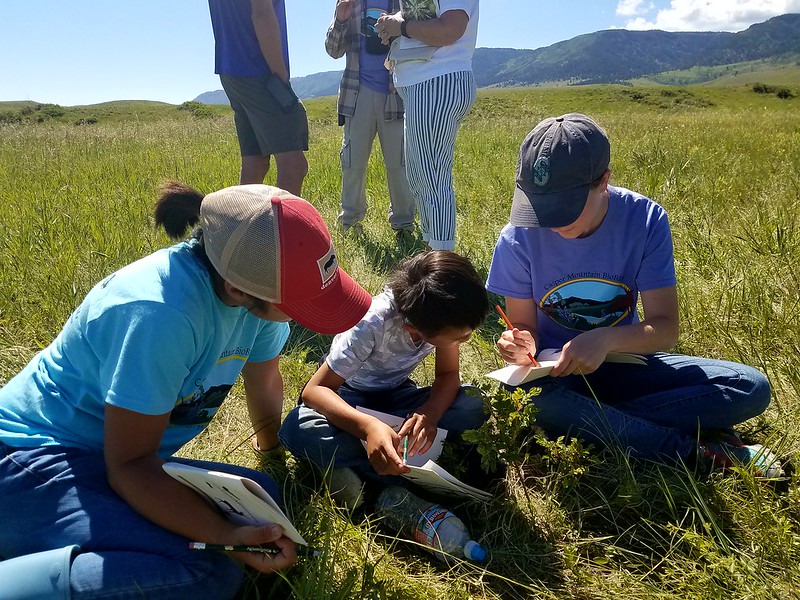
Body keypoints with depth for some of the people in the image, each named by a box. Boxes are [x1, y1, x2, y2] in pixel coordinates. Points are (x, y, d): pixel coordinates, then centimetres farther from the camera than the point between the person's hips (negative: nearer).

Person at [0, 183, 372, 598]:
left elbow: (264, 385, 10)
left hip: (132, 461, 10)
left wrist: (273, 446, 26)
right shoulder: (162, 314, -32)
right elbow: (129, 463, -24)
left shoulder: (261, 277, -9)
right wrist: (226, 534, -31)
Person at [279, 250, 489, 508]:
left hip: (395, 394, 5)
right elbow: (313, 390, -35)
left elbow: (448, 374, -12)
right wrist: (369, 426, -53)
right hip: (350, 394, -4)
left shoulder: (444, 319, -22)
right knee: (299, 428, -37)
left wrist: (432, 411, -35)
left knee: (474, 405, -23)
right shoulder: (372, 323, -35)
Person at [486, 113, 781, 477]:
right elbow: (524, 326, -7)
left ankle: (590, 422, -21)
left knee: (751, 388, -17)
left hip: (624, 362, 1)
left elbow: (665, 327, -16)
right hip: (556, 370, -1)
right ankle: (698, 451, -21)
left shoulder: (644, 220, -15)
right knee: (530, 401, -38)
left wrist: (607, 340, -37)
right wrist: (522, 345, -32)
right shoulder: (519, 238, -16)